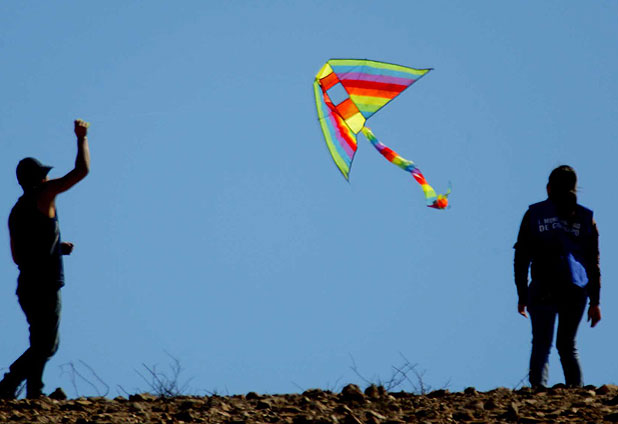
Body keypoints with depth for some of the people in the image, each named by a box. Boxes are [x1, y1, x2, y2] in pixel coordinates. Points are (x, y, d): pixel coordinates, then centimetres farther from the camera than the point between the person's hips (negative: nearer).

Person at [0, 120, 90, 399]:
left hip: (27, 287, 9)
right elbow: (82, 170, -7)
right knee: (45, 346, -9)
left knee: (42, 344, 15)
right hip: (45, 286, -9)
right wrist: (82, 137, 6)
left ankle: (34, 395, 8)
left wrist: (58, 248, 22)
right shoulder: (42, 195, -7)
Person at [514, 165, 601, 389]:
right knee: (568, 345, 14)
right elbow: (594, 263, 8)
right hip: (576, 291, 2)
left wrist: (522, 296, 9)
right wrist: (595, 302, 10)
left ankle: (538, 388, -21)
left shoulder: (534, 214, 6)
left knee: (541, 345, -1)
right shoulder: (585, 217, 9)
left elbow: (521, 258, 4)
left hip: (543, 290, -2)